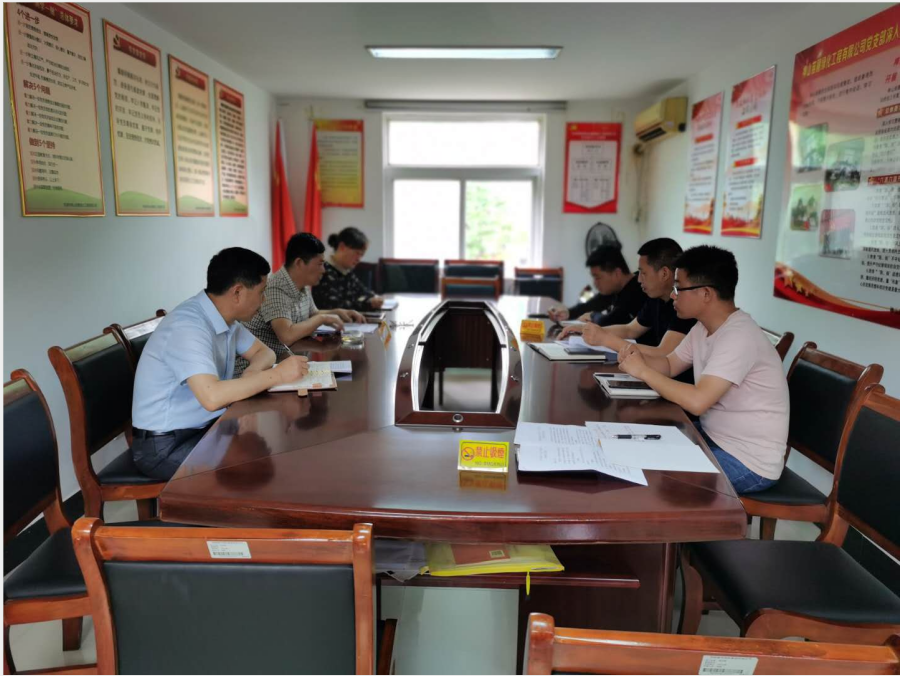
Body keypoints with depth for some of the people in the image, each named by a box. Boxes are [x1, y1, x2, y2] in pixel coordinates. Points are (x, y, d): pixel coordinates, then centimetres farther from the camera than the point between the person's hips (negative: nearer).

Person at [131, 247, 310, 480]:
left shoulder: (225, 317, 0)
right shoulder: (188, 326, -26)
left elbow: (264, 352, 12)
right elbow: (212, 397, -37)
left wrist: (252, 372, -12)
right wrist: (277, 375, -28)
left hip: (204, 427, 8)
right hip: (165, 446, -8)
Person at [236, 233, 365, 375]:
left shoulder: (303, 287, 3)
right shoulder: (275, 290, -23)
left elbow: (313, 315, 22)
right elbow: (287, 336, -34)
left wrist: (338, 313, 4)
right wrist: (323, 318, -21)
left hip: (280, 359, 8)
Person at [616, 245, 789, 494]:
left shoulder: (738, 336, -27)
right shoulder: (704, 328, 3)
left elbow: (697, 401, -35)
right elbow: (669, 366, 13)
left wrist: (643, 371, -23)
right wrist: (640, 357, -9)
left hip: (749, 461, -8)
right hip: (714, 436, 9)